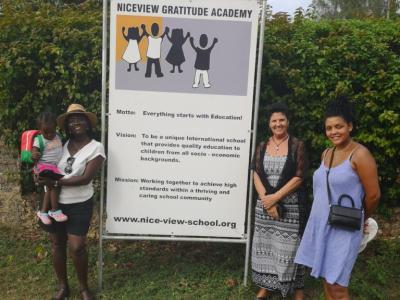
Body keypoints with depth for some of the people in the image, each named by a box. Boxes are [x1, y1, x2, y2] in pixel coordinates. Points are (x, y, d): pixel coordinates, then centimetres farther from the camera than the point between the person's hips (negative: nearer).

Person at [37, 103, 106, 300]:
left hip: (79, 205, -3)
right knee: (57, 245, 12)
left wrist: (55, 182, -20)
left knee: (77, 247, -3)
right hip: (55, 202, 4)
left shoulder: (96, 147, -9)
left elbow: (85, 178, -17)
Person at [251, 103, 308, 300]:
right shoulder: (262, 147, 7)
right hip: (265, 204, 4)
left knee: (290, 247, 1)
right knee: (265, 246, 10)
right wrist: (266, 199, -13)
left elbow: (298, 178, -10)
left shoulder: (297, 145, -3)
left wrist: (275, 197, -15)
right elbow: (256, 175, 1)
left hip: (290, 206, -3)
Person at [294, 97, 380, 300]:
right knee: (326, 280, 14)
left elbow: (373, 195, -10)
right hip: (319, 225, 7)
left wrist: (360, 219, 5)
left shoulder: (360, 155, -14)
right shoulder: (326, 153, 8)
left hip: (343, 229, -7)